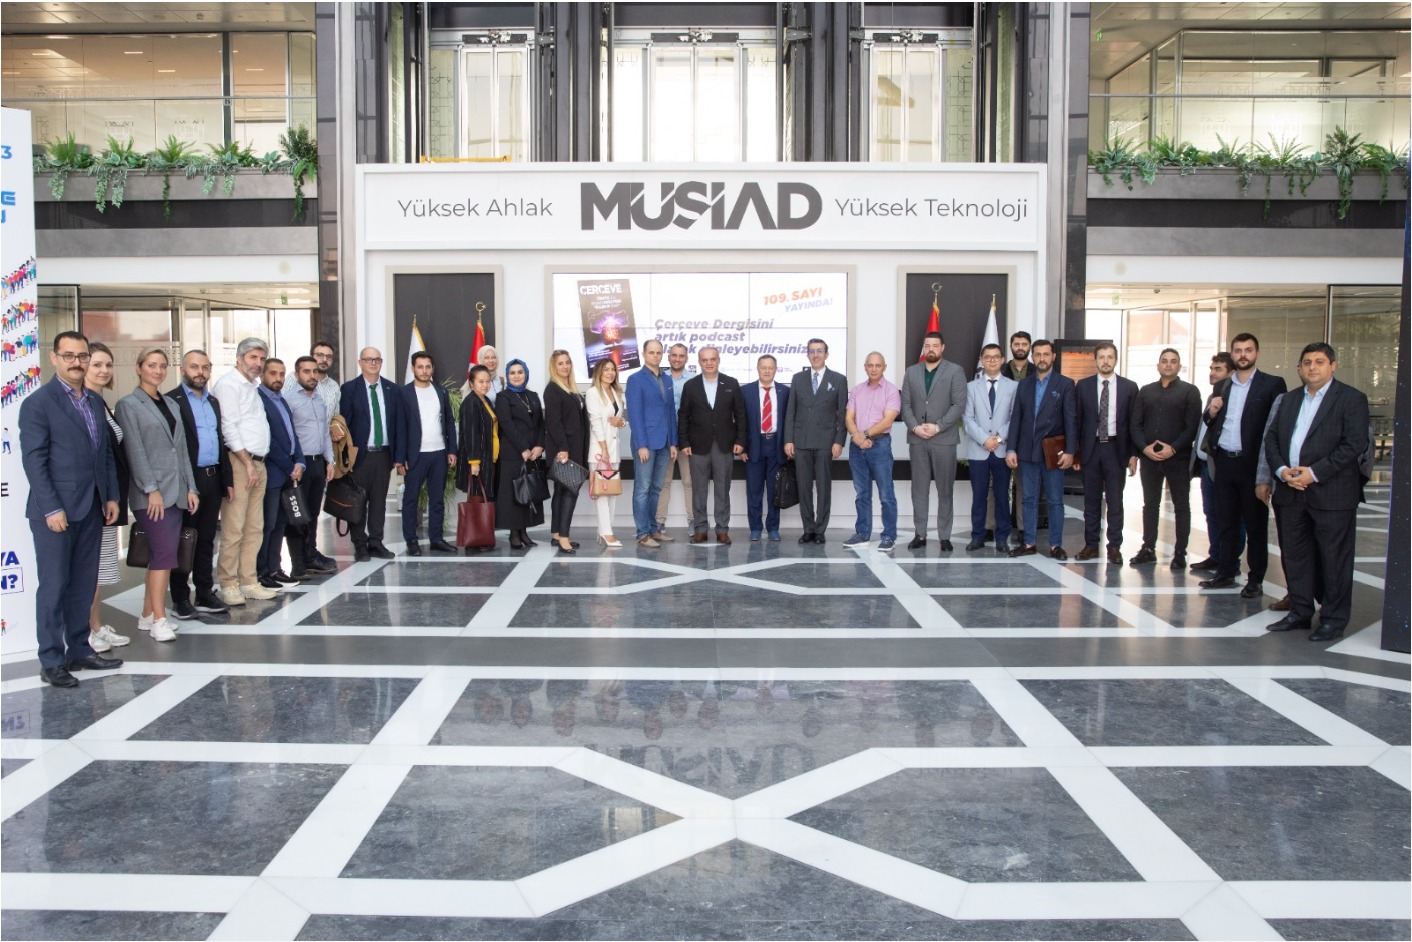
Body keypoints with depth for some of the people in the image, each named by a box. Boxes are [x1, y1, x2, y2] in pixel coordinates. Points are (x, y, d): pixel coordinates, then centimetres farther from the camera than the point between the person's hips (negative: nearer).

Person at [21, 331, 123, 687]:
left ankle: (79, 649, 22)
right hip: (56, 510, -6)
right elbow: (34, 460, -11)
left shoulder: (94, 402, 14)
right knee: (54, 587, 0)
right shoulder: (38, 403, -7)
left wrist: (111, 496, 8)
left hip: (91, 510, 6)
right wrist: (51, 508, -16)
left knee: (84, 585, 12)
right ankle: (51, 662, 8)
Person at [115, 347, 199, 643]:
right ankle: (159, 619, -8)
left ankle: (148, 614, 15)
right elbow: (135, 450, -9)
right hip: (150, 493, -6)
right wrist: (152, 489, -15)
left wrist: (190, 487, 11)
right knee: (164, 552, -12)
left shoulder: (170, 404, 17)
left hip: (176, 491, 6)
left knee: (161, 555, 7)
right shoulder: (128, 404, -2)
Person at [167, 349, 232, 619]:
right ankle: (180, 599, 10)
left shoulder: (213, 402, 17)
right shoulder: (171, 401, -6)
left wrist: (227, 479, 15)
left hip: (213, 479, 7)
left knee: (206, 540, 12)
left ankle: (205, 594, 19)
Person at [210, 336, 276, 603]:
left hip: (258, 464, 9)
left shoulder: (254, 386, 20)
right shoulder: (228, 384, -6)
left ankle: (249, 581, 15)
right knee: (233, 529, -7)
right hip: (237, 462, -9)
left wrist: (259, 464, 15)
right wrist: (247, 463, -13)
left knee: (254, 528, 9)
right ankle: (229, 585, -1)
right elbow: (228, 428, -13)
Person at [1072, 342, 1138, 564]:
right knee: (1091, 501, 6)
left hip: (1116, 449, -1)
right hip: (1091, 448, 1)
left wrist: (1134, 454, -2)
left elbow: (1134, 422, 3)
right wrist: (1075, 450, 0)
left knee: (1115, 502, 2)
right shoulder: (1083, 386, 5)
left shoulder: (1129, 387, 3)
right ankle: (1091, 545, 13)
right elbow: (1077, 420, 5)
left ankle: (1114, 547, 8)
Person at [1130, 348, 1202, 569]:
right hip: (1149, 457, 3)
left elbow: (1193, 426, -6)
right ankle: (1148, 549, 15)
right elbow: (1136, 423, 7)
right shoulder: (1146, 391, 12)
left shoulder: (1189, 391, 1)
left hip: (1178, 458, -3)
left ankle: (1180, 553, 7)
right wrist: (1144, 447, -8)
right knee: (1150, 504, 9)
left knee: (1181, 506, 3)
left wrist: (1173, 448, -16)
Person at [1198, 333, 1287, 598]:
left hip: (1252, 464, -5)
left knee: (1256, 524, 4)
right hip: (1224, 462, 5)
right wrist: (1211, 413, -5)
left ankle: (1255, 580, 11)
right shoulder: (1222, 386, 13)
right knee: (1227, 522, 13)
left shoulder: (1272, 384, -3)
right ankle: (1226, 573, 22)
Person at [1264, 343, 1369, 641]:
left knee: (1334, 558, 1)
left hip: (1331, 492, -6)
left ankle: (1334, 619, 11)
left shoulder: (1351, 399, -3)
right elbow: (1271, 438, 11)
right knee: (1295, 555, 11)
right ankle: (1300, 612, 22)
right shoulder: (1289, 400, 15)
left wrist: (1314, 472, -18)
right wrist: (1281, 469, -7)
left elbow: (1355, 444, -12)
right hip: (1291, 492, 6)